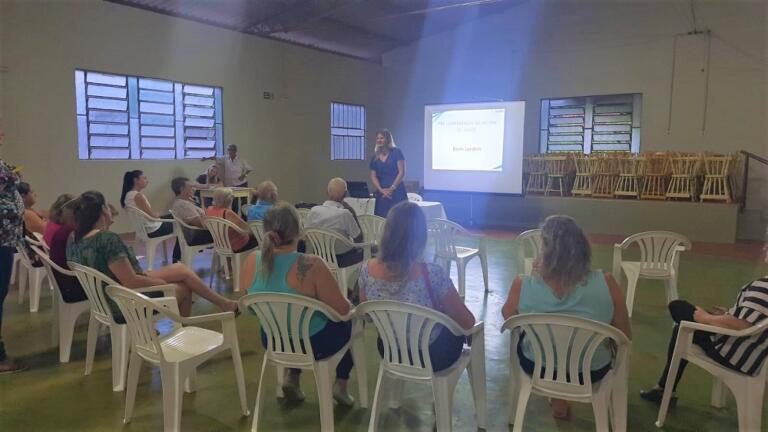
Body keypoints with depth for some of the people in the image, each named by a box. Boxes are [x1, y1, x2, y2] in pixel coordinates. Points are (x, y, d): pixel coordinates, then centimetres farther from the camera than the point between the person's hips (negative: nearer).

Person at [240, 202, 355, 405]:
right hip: (312, 344, -5)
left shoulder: (252, 261, -13)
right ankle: (341, 385, 26)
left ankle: (292, 377, 26)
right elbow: (342, 310, -19)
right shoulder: (311, 265, -29)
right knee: (351, 321, 24)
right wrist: (350, 306, 3)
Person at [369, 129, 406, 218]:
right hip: (381, 194, 4)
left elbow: (402, 172, -5)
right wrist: (381, 190, -7)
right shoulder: (375, 157, 13)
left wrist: (392, 189, -12)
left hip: (397, 193, -4)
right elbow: (373, 176, 9)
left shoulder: (396, 153, 1)